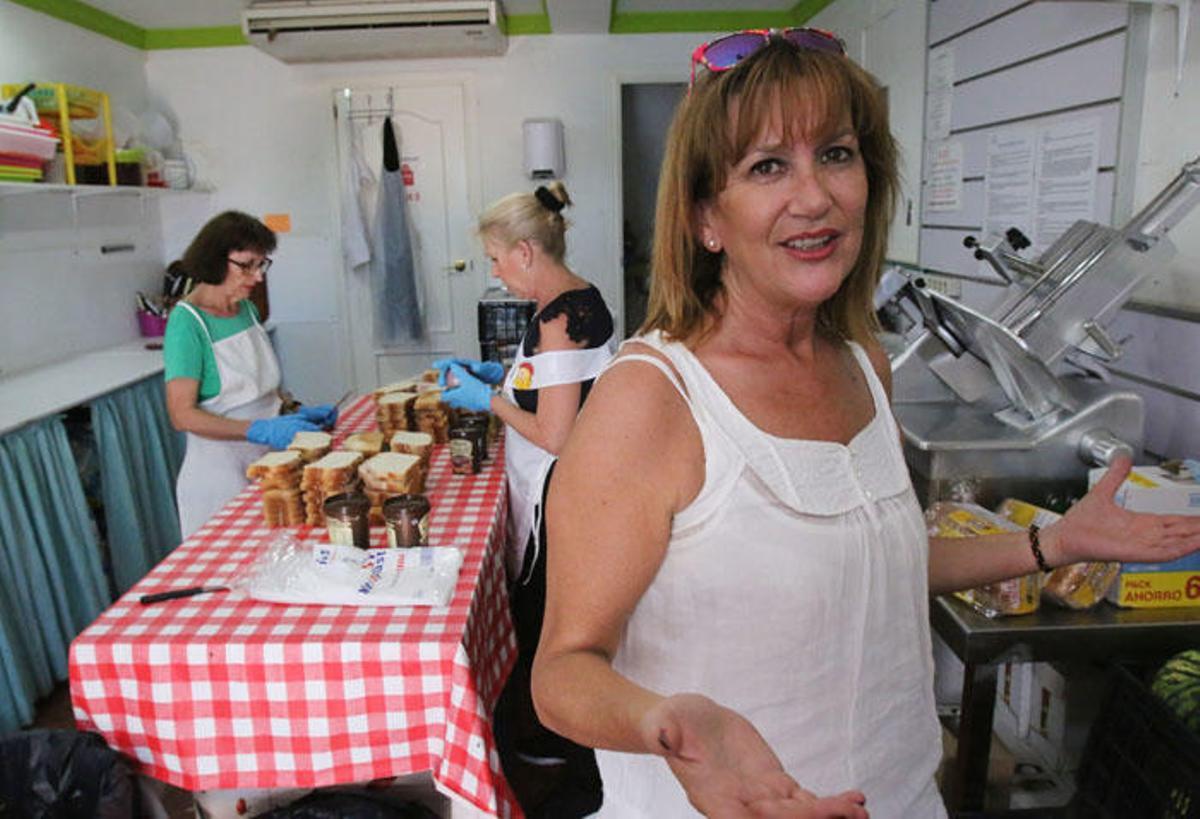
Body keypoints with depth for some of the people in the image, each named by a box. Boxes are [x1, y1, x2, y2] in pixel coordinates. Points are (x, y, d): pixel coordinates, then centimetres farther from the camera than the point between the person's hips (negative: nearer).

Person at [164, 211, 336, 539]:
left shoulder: (247, 309, 7)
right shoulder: (187, 322, -15)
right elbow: (183, 415, -19)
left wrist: (296, 413, -1)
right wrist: (260, 430, -28)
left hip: (267, 460, 7)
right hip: (219, 471, -6)